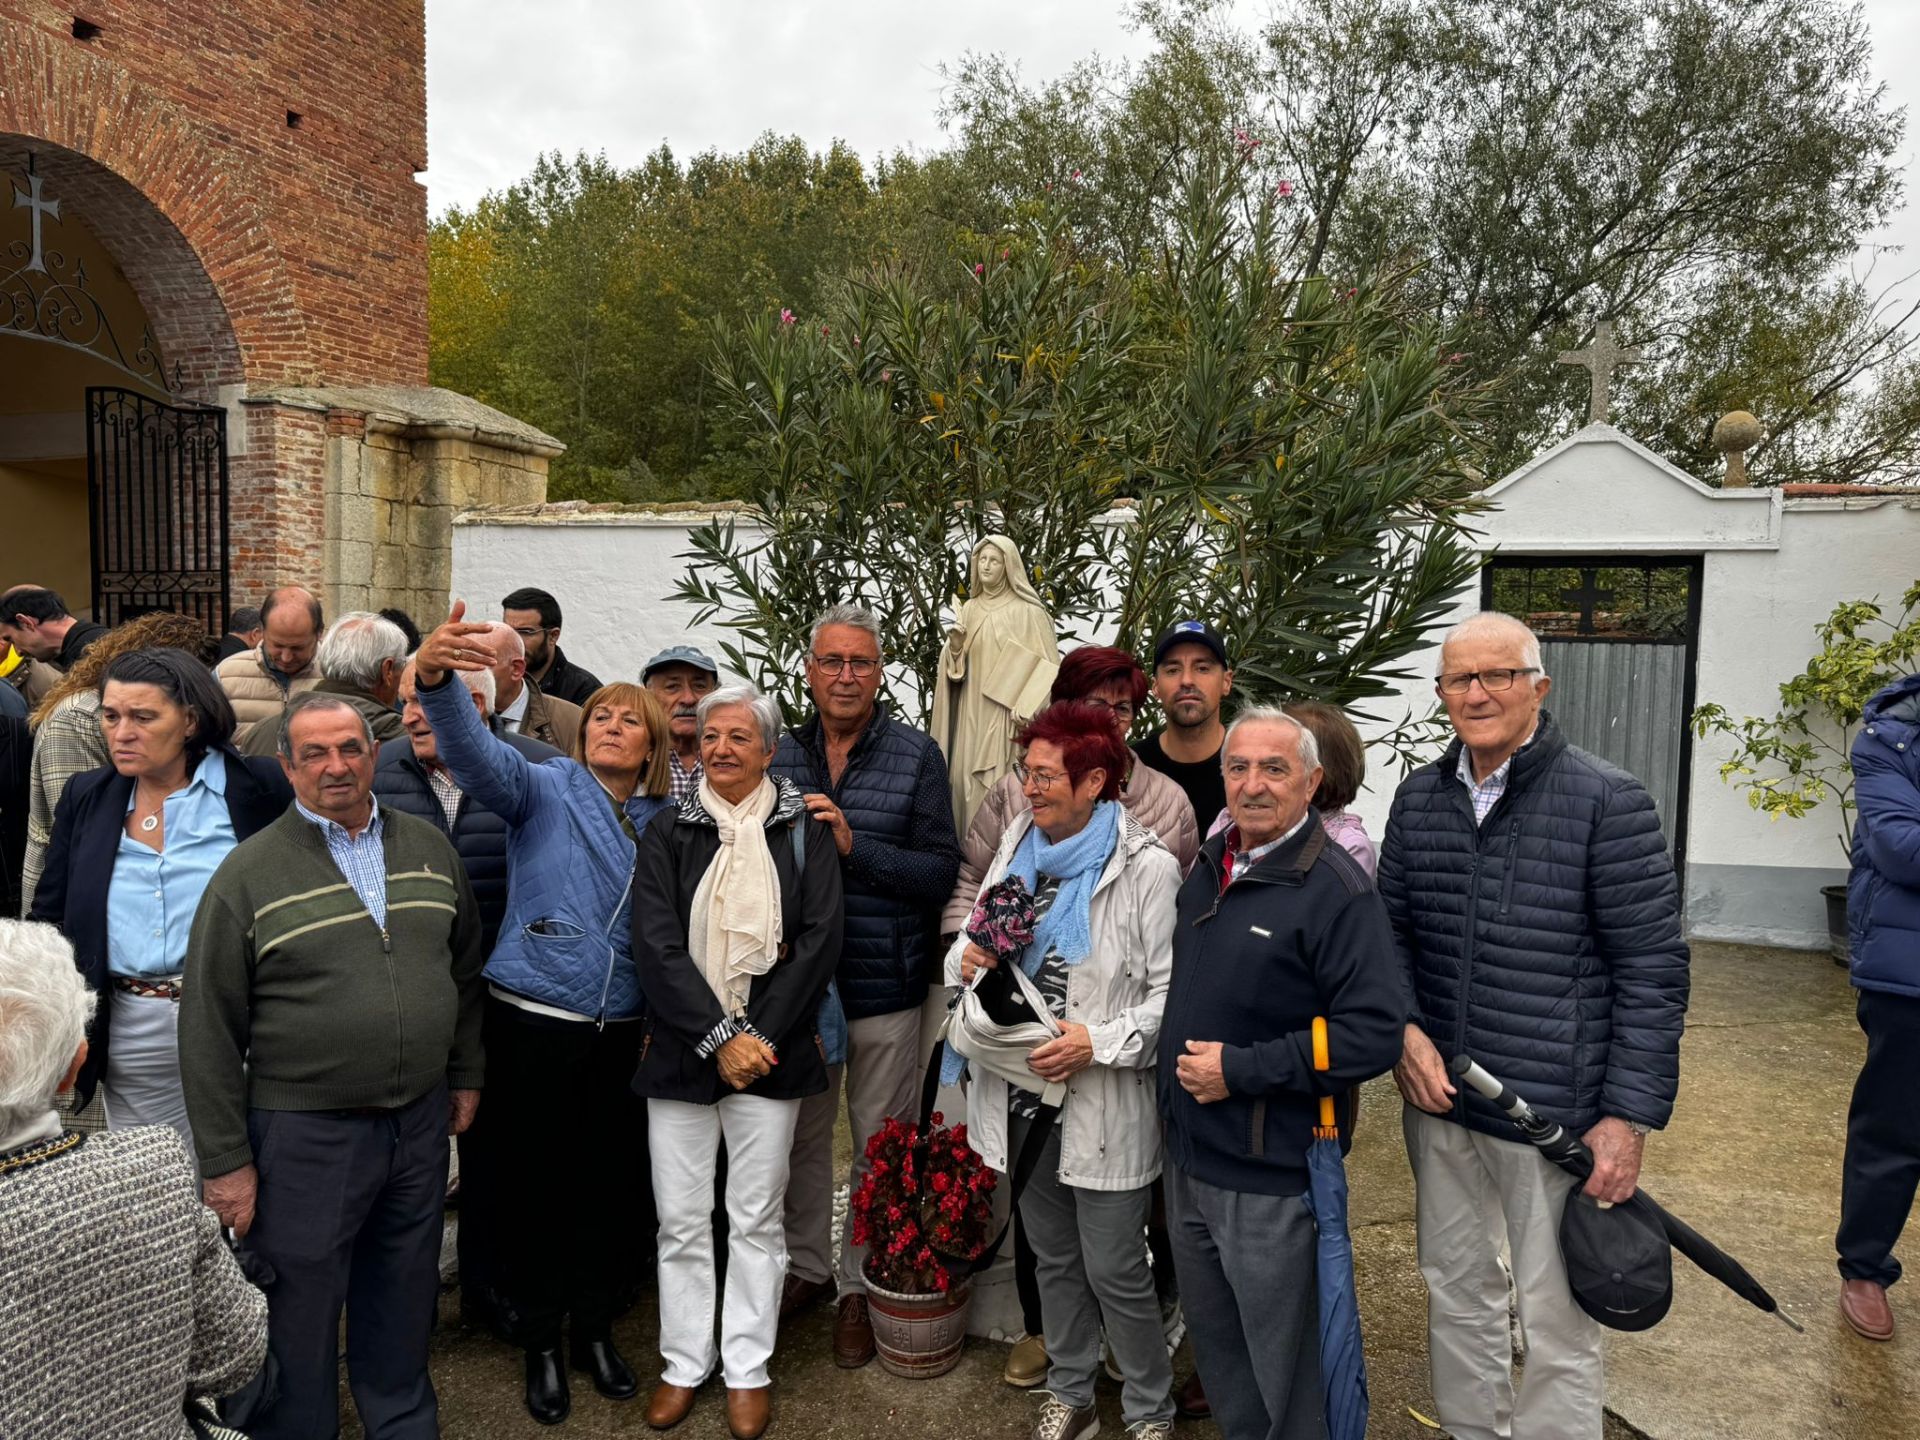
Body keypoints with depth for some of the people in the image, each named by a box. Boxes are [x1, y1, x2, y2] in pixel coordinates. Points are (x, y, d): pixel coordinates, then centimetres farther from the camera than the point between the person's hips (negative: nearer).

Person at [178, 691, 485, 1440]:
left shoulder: (429, 848, 3)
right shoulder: (250, 872, -9)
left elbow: (463, 972, 13)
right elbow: (209, 1028, -7)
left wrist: (465, 1075, 13)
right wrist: (225, 1160, -7)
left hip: (421, 1120, 4)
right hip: (304, 1133, -4)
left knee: (405, 1296, 21)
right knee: (299, 1317, 12)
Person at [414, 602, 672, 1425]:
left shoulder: (664, 822, 6)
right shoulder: (543, 789, -4)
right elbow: (477, 752, -24)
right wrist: (437, 679, -44)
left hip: (624, 1029, 3)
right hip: (532, 1019, -3)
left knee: (611, 1179, 13)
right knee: (534, 1177, 9)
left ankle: (594, 1328, 34)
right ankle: (541, 1342, 29)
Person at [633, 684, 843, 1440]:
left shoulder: (804, 830, 1)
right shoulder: (668, 833, 3)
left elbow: (819, 938, -6)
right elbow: (657, 943, -6)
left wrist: (761, 1037, -12)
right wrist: (718, 1037, -14)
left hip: (770, 1051, -1)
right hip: (681, 1050, 1)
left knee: (756, 1220, 9)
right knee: (682, 1221, 10)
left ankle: (747, 1370, 25)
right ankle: (685, 1364, 28)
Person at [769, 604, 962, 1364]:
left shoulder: (917, 755, -6)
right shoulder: (781, 753, 4)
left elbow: (941, 873, -11)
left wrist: (854, 844, -22)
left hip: (885, 986, -3)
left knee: (878, 1145, 10)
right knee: (802, 1133, 16)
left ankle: (862, 1285, 29)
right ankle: (806, 1265, 37)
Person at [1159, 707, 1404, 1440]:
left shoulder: (1338, 889, -17)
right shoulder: (1210, 865, 6)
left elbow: (1374, 1033, -23)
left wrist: (1240, 1069, -22)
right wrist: (1181, 1066, 8)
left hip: (1271, 1176, -7)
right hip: (1188, 1159, 7)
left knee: (1282, 1364, 11)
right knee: (1212, 1340, 22)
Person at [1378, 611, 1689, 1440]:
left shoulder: (1608, 802, -11)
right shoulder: (1419, 797, 4)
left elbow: (1653, 971, -10)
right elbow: (1390, 929, 11)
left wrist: (1630, 1116, -12)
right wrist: (1405, 1029, -5)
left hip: (1554, 1114, -5)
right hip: (1436, 1096, 5)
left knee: (1555, 1320, 8)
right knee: (1456, 1293, 21)